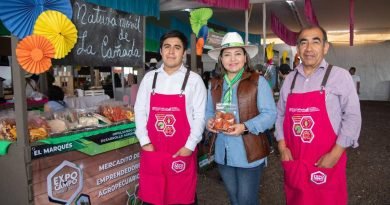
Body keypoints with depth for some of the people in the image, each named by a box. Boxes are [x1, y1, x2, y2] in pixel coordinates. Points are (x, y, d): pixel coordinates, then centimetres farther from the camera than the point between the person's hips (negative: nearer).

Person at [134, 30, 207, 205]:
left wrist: (190, 146, -10)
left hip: (182, 152, -2)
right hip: (152, 151, 3)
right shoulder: (149, 78, 5)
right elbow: (140, 110, 5)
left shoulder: (194, 80, -3)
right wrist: (144, 141, -2)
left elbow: (200, 115, -5)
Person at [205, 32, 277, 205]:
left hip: (249, 153, -5)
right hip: (223, 153, 5)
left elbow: (270, 114, -12)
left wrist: (245, 127, -26)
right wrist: (210, 121, -10)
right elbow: (209, 111, 13)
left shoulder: (258, 81, -8)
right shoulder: (214, 84, 7)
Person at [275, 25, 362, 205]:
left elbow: (352, 116, -9)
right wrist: (282, 146, 0)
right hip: (294, 162, 4)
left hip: (327, 163, -3)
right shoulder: (290, 79, 6)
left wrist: (335, 154, -14)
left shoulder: (339, 75, -6)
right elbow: (280, 114, 10)